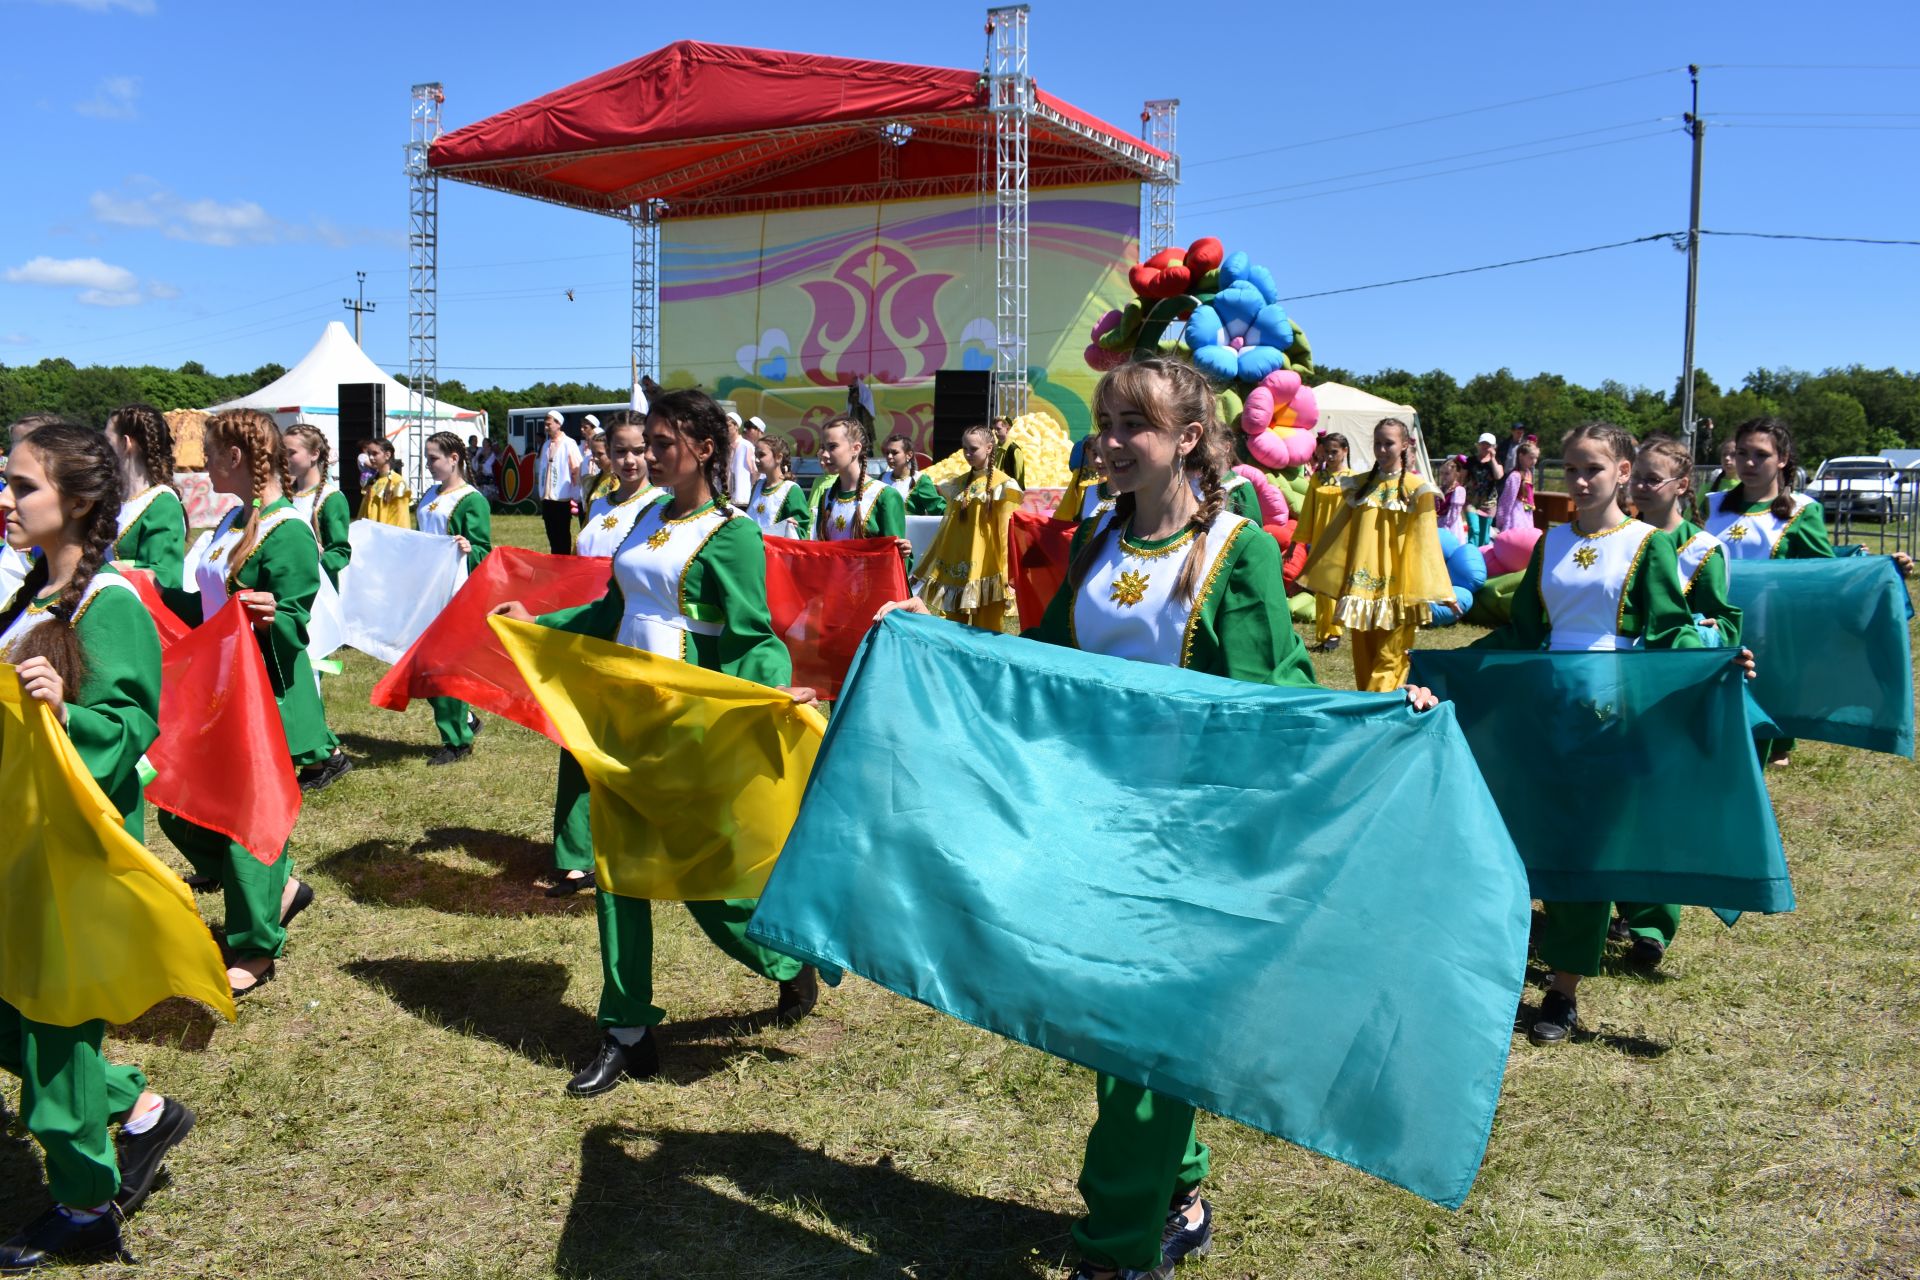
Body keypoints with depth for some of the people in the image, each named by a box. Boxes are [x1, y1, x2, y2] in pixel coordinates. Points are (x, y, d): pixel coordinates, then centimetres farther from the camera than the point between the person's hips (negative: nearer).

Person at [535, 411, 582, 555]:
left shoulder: (569, 444, -8)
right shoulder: (546, 445, 11)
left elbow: (576, 471, -10)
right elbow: (541, 471, 15)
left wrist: (574, 498, -11)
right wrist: (542, 495, 13)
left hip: (562, 500, -6)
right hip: (547, 499, 6)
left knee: (563, 538, 2)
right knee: (552, 537, 10)